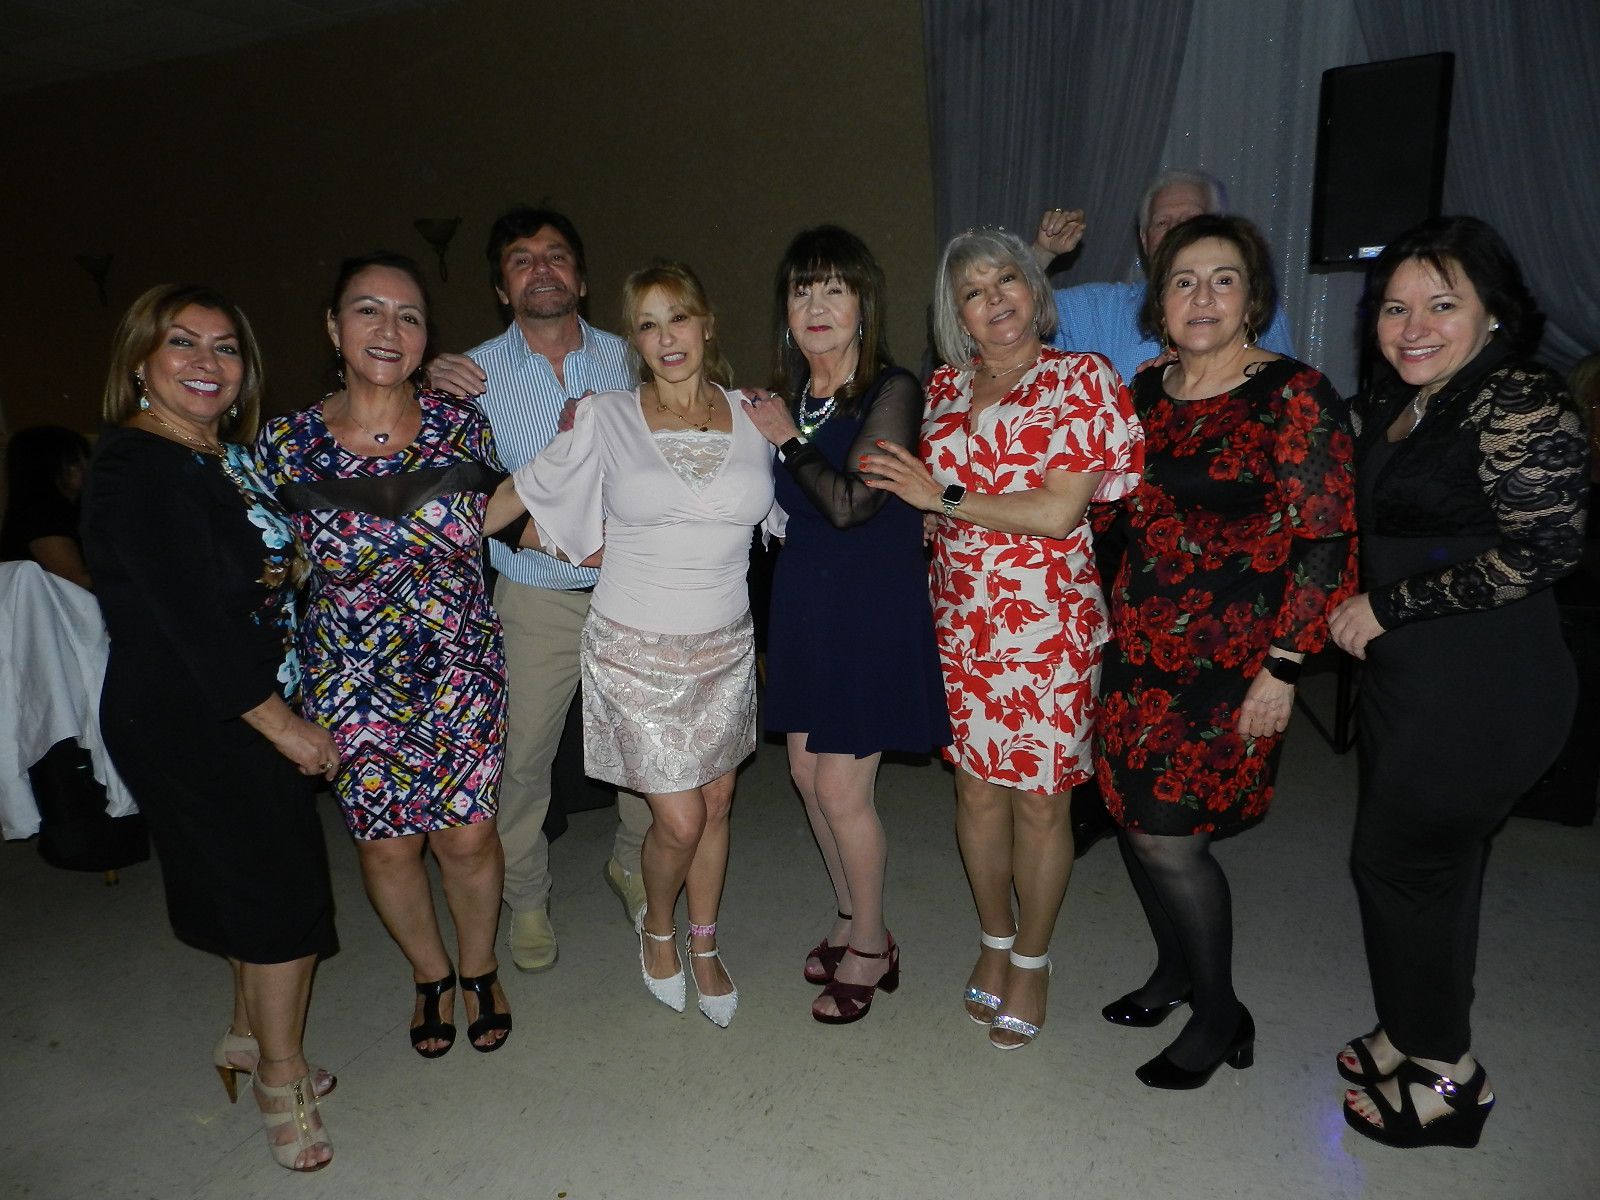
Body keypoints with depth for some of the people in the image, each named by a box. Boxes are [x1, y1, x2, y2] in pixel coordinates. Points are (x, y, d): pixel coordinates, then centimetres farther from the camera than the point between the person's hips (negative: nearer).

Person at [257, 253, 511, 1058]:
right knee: (387, 842, 11)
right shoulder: (287, 443, -8)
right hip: (353, 679, 0)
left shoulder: (461, 425, -7)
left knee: (466, 835, 6)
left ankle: (478, 968, 37)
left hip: (461, 668, 0)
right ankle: (430, 975, 40)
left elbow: (495, 517, 8)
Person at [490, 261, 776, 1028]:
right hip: (636, 650, -3)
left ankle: (705, 949, 37)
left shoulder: (753, 418, 0)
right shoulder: (602, 419, -7)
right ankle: (658, 927, 33)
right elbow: (524, 494, 5)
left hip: (726, 646, 3)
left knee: (716, 804, 13)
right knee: (680, 820, -1)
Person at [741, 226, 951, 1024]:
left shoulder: (892, 391, -12)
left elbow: (849, 502, -22)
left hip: (872, 609, -7)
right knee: (807, 773, 13)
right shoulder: (788, 395, 7)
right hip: (800, 604, 7)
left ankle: (870, 947, 23)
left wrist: (788, 441, -11)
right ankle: (850, 923, 35)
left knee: (841, 788, -2)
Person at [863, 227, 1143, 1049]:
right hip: (959, 617, 4)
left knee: (1039, 798, 5)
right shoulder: (944, 387, 9)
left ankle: (1030, 961, 27)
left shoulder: (1082, 379, -5)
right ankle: (994, 942, 34)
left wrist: (943, 496, -13)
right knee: (977, 788, 11)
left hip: (1050, 621, -4)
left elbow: (1059, 512, -15)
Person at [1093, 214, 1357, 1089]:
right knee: (1133, 818, 12)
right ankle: (1173, 971, 38)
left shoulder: (1293, 395, -10)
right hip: (1139, 647, 6)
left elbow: (1322, 543, -13)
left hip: (1228, 658, -6)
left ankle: (1218, 1018, 21)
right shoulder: (1143, 393, 8)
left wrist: (1281, 669, -16)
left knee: (1168, 837, -4)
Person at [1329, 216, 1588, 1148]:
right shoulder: (1391, 406, 10)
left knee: (1400, 861, 3)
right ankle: (1418, 1037, 38)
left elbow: (1546, 546, -23)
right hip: (1412, 679, 8)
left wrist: (1386, 607, -18)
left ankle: (1446, 1080, 23)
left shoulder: (1520, 403, -16)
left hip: (1485, 691, -8)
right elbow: (1350, 517, 20)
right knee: (1431, 863, 19)